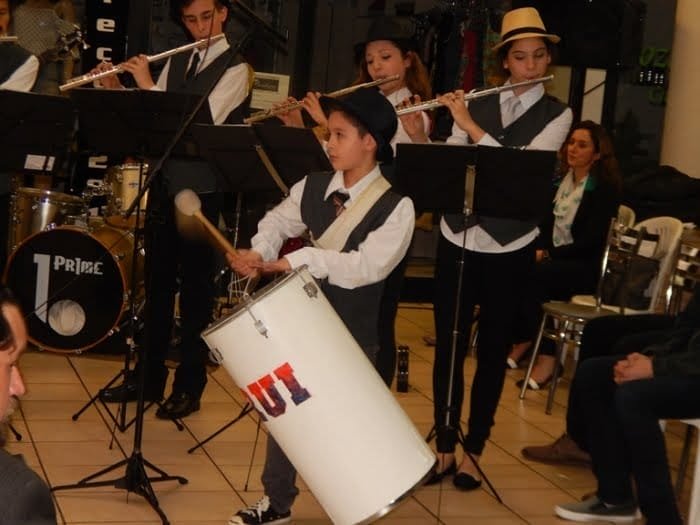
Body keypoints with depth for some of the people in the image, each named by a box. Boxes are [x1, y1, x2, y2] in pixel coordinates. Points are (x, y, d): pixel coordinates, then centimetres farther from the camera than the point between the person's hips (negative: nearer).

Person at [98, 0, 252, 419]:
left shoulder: (236, 70, -8)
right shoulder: (176, 63, 12)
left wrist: (148, 85, -18)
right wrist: (117, 89, -5)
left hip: (201, 191, -6)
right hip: (164, 183, 6)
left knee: (196, 288, 2)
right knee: (157, 282, 13)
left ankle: (190, 386, 13)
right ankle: (150, 376, 25)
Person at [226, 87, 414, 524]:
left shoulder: (396, 206, -15)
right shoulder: (313, 187, 1)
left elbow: (367, 265, -25)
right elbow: (279, 222, 14)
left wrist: (297, 261, -27)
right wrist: (258, 253, -8)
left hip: (353, 335, -5)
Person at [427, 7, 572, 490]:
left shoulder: (557, 115, -1)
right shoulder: (475, 105, 6)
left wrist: (470, 126, -20)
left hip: (510, 248, -2)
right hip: (457, 238, 2)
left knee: (493, 350, 7)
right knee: (448, 345, 6)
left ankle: (473, 450, 19)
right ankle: (445, 447, 18)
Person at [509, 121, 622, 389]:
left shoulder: (605, 188, -9)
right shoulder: (562, 178, 10)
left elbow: (591, 241, -16)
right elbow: (547, 221, 14)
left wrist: (549, 254, -21)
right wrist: (539, 249, -7)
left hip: (586, 267, -6)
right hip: (554, 259, 6)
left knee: (529, 277, -32)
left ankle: (545, 356, -22)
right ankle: (521, 340, -11)